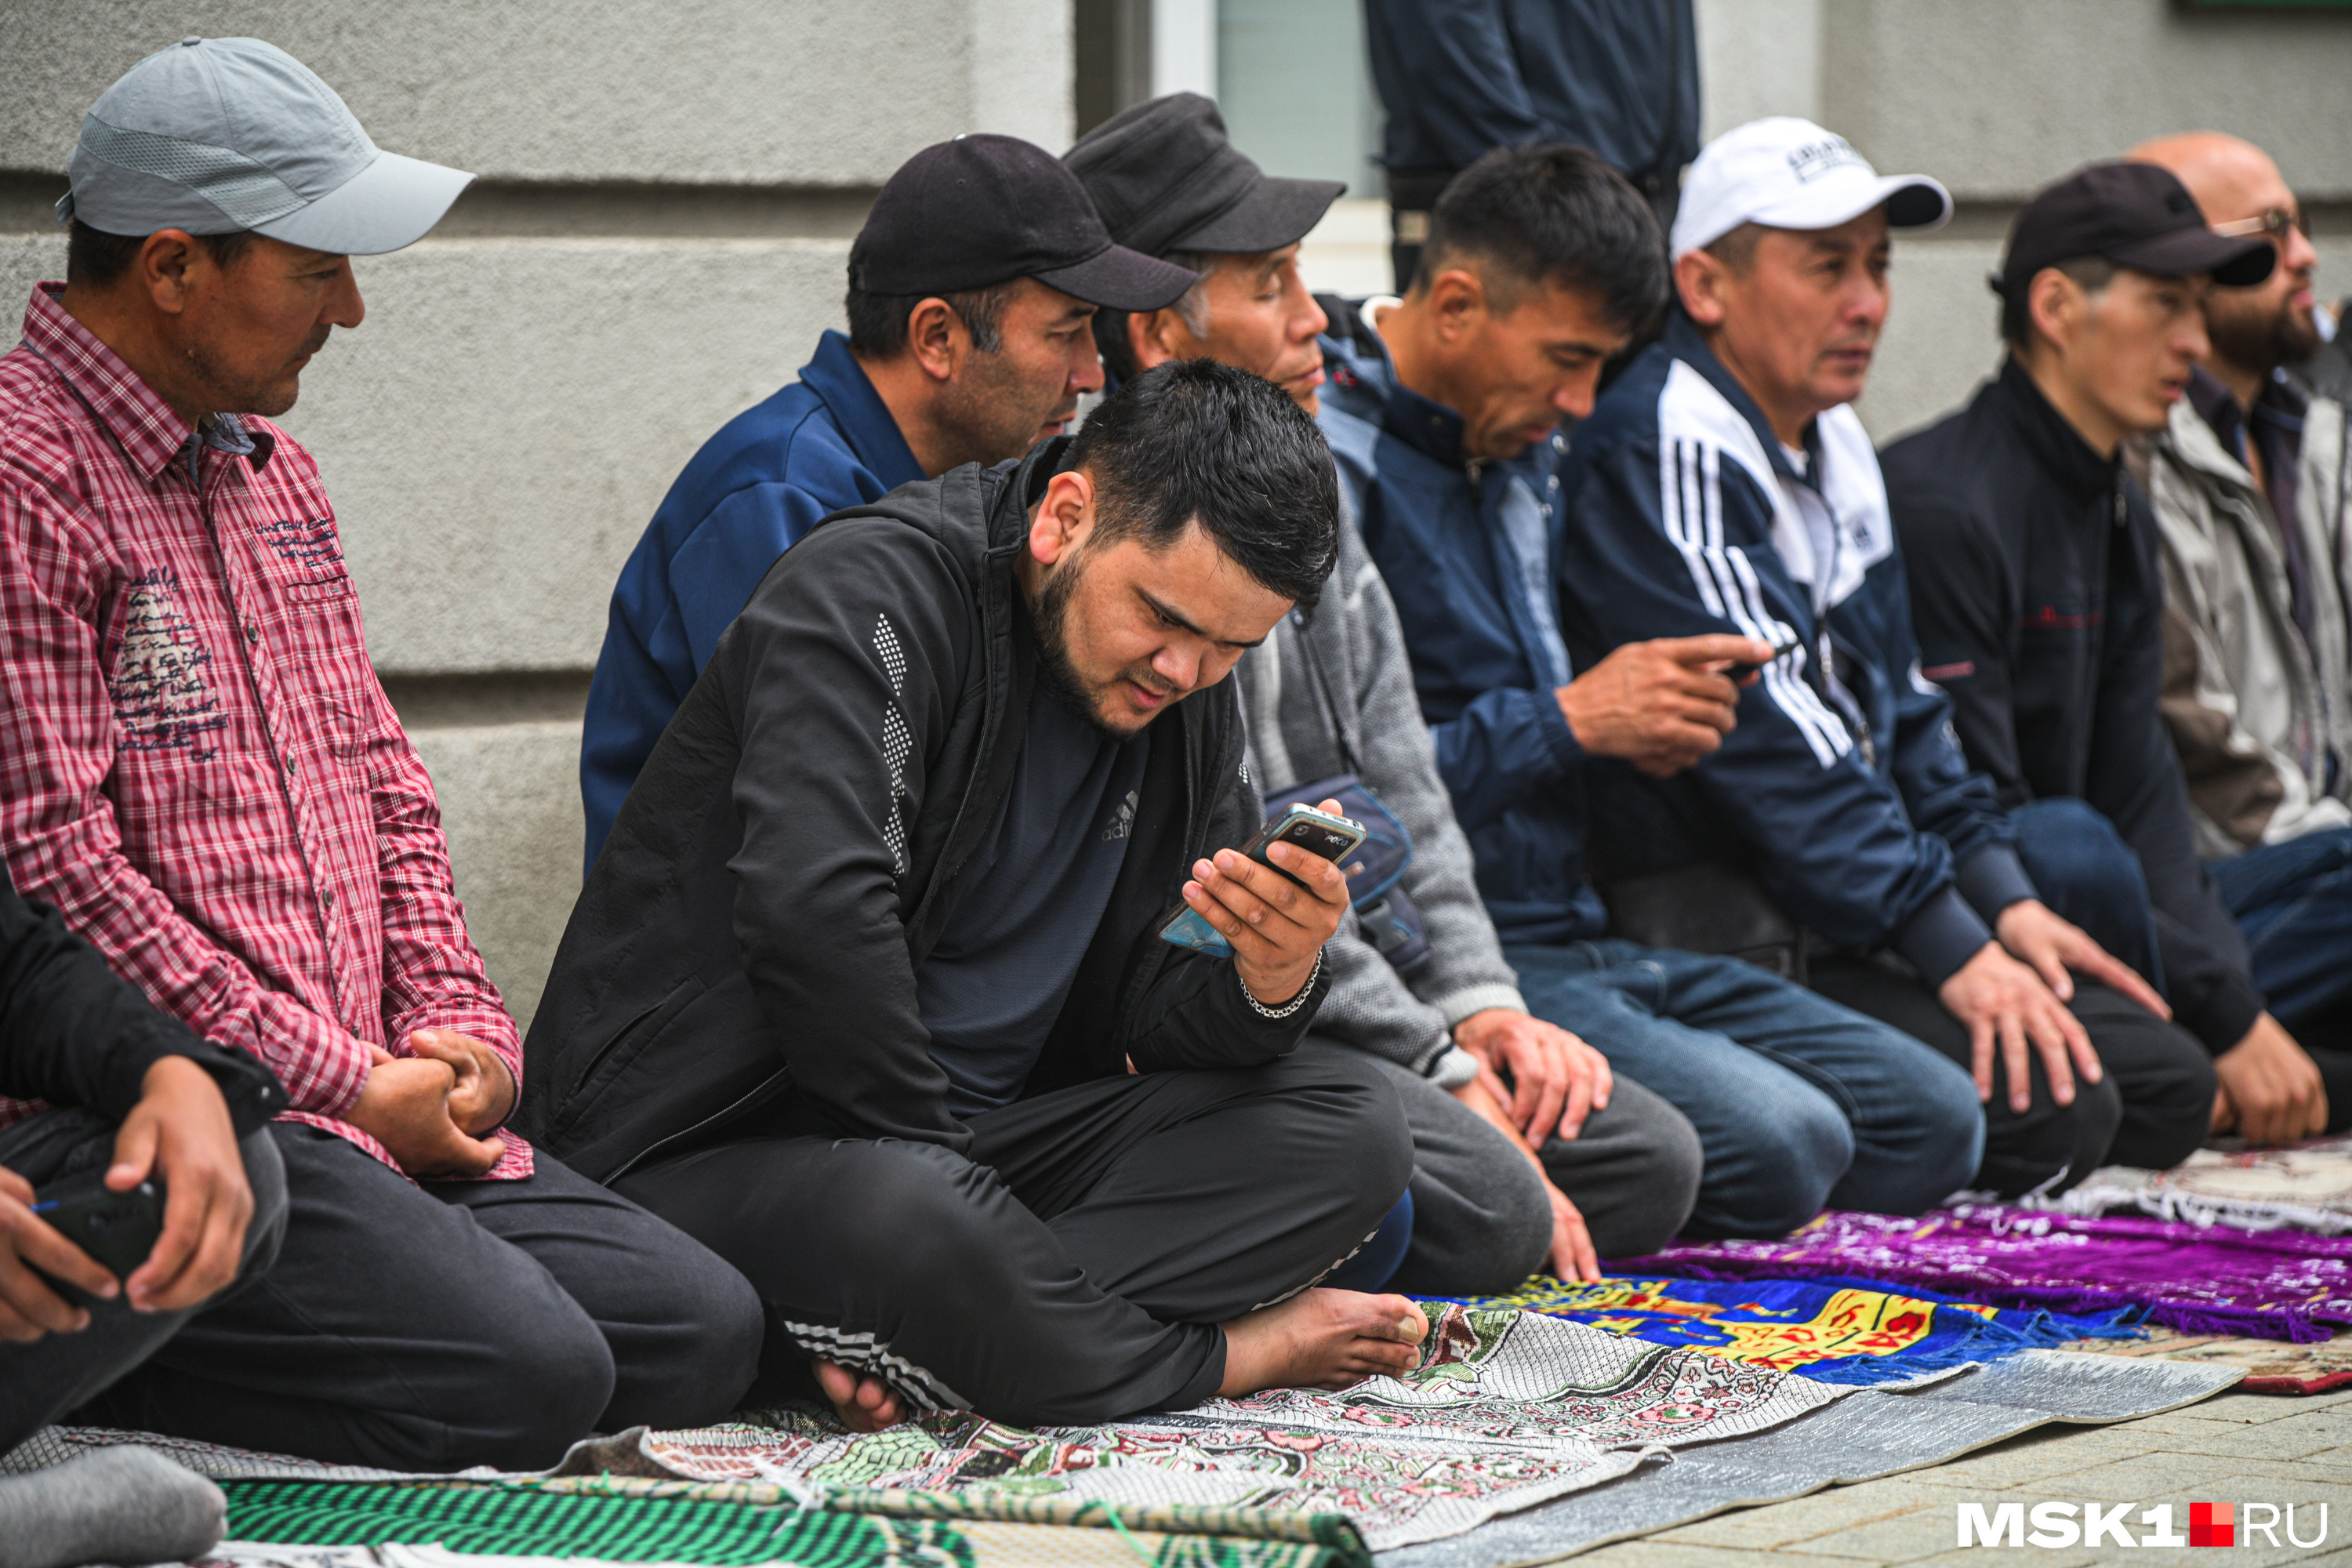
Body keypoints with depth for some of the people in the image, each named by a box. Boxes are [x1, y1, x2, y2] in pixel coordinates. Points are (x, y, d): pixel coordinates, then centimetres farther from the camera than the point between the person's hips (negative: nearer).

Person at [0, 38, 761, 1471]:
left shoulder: (270, 467, 20)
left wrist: (455, 1024, 6)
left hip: (379, 1104, 10)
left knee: (704, 1330, -3)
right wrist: (344, 1083, -13)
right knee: (528, 1377, -24)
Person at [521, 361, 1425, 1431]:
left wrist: (1276, 977, -16)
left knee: (1349, 1131, -7)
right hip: (712, 1141, -8)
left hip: (970, 1143, 8)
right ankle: (1229, 1354, -11)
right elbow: (813, 910, -30)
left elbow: (1160, 1017, 7)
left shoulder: (1185, 692, 9)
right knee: (915, 1222, -41)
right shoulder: (874, 589, -15)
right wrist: (941, 1153, -21)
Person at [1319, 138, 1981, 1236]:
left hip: (1581, 934, 10)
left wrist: (1650, 722, 6)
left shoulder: (1522, 457, 17)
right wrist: (1569, 721, -15)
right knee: (1777, 1147, -27)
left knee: (1932, 1120, 0)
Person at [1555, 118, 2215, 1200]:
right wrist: (1956, 952, -22)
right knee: (2051, 1109, -22)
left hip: (1847, 928, 10)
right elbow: (1763, 735, -21)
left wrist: (2006, 901, 9)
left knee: (2168, 1084, 3)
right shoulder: (1660, 449, -16)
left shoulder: (1838, 448, 17)